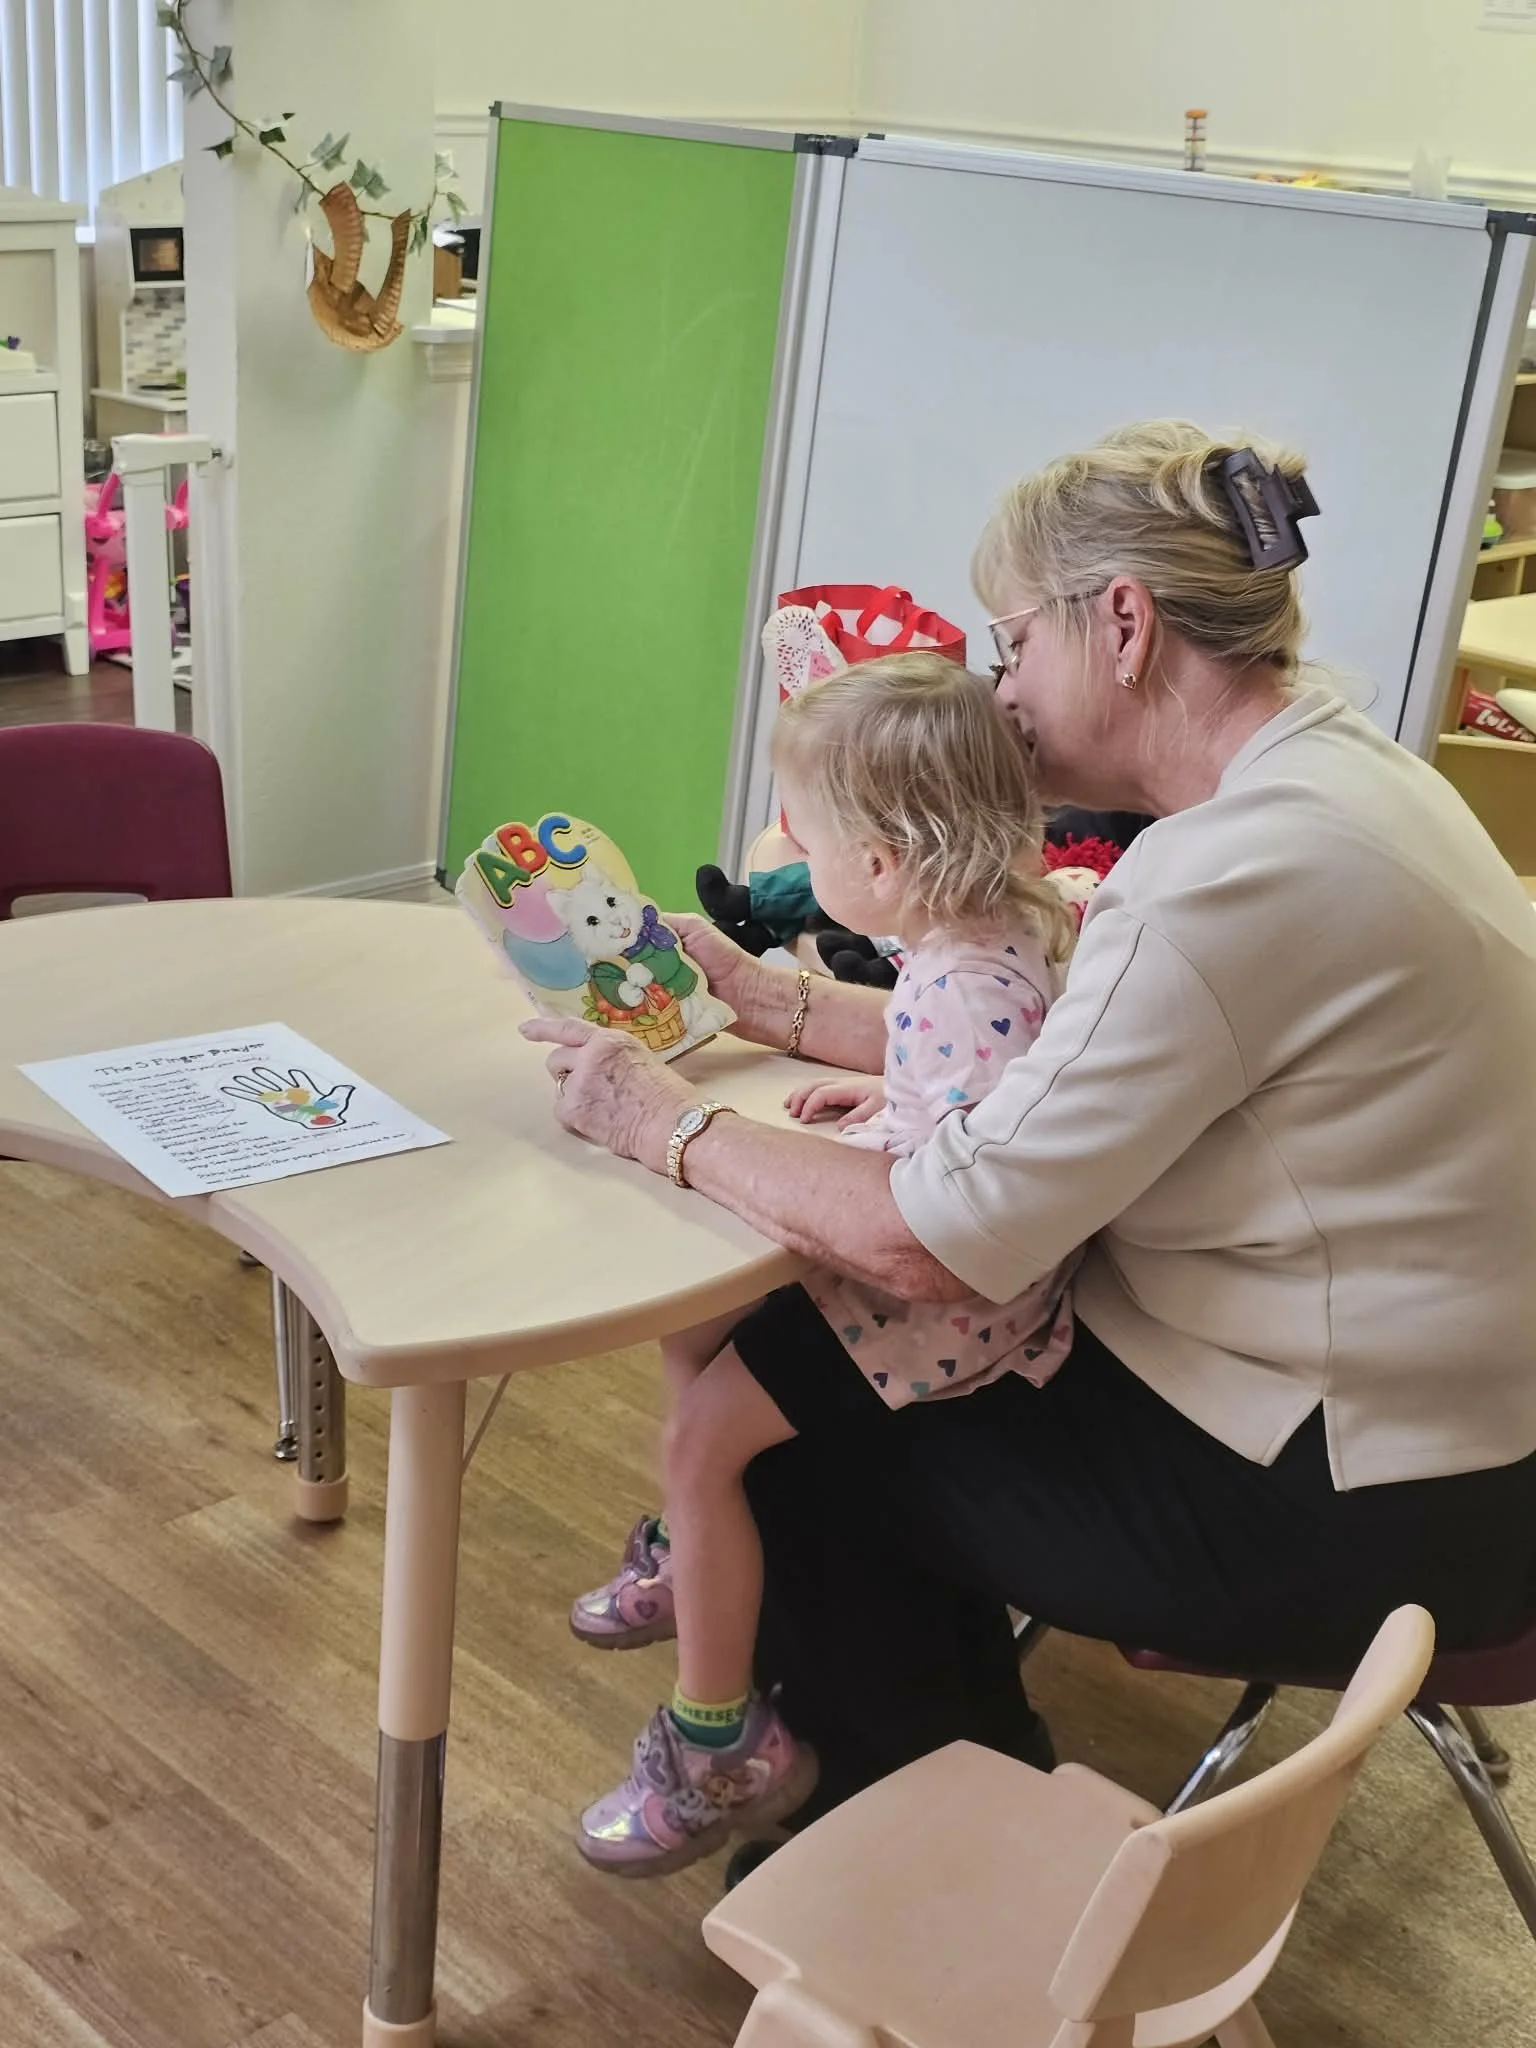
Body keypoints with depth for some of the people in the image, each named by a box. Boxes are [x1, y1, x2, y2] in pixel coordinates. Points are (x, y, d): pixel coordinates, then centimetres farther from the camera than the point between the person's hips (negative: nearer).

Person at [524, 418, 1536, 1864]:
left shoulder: (1242, 874, -28)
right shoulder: (1331, 773, 3)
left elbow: (931, 1244, -26)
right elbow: (1049, 1050, 9)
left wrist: (667, 1124, -13)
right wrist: (771, 1003, 8)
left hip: (1353, 1512, -9)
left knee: (791, 1413, 7)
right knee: (821, 1336, 15)